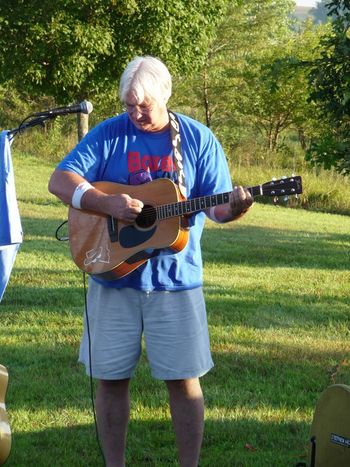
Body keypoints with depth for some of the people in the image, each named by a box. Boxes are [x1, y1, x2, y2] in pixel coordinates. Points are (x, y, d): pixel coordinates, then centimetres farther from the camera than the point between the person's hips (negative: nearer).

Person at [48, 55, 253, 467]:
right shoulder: (109, 134, 0)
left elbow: (215, 205, 2)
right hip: (112, 272, 1)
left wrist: (232, 207, -22)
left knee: (184, 379, 0)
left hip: (175, 279, -1)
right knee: (110, 376, 5)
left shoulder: (198, 139, 2)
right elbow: (60, 181, -7)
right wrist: (108, 204, -22)